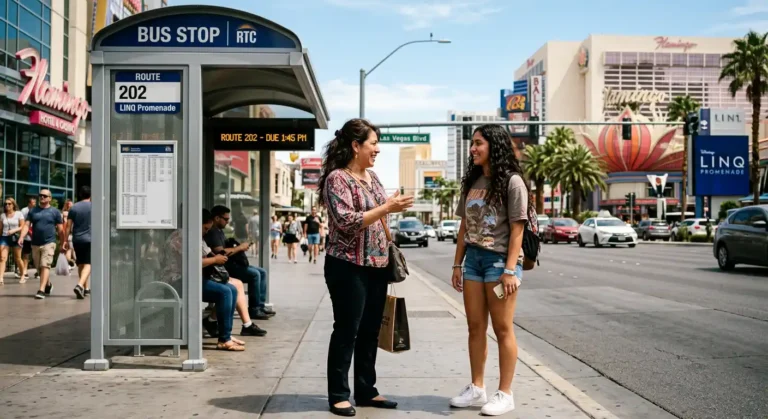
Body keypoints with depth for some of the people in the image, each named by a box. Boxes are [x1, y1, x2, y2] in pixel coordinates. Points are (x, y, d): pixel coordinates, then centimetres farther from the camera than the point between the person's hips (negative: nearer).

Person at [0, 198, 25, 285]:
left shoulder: (19, 214, -1)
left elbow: (22, 227, -4)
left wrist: (14, 230, -18)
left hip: (15, 238, -2)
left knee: (18, 259, 7)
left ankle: (23, 276, 25)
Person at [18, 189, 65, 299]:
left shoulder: (55, 212, 3)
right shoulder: (33, 211, 10)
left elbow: (60, 229, 3)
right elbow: (26, 225, 2)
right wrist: (22, 237, -15)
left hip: (49, 243, -4)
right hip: (35, 244, 4)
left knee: (45, 266, -15)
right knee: (39, 267, 13)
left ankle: (41, 290, -19)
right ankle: (48, 285, 35)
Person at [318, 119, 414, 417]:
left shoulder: (372, 177, 13)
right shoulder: (337, 178, -11)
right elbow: (347, 222, -21)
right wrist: (387, 208, -22)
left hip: (376, 266, 8)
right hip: (348, 266, -8)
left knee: (370, 331, 12)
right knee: (347, 331, -1)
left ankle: (366, 390, 22)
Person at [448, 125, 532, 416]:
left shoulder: (511, 181, -7)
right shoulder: (472, 182, 13)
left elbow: (517, 229, -11)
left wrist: (510, 270, -17)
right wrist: (457, 264, 11)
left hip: (500, 259, -6)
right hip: (473, 259, 7)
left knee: (503, 329, 0)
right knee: (475, 328, 9)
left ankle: (505, 394, 8)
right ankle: (476, 389, 18)